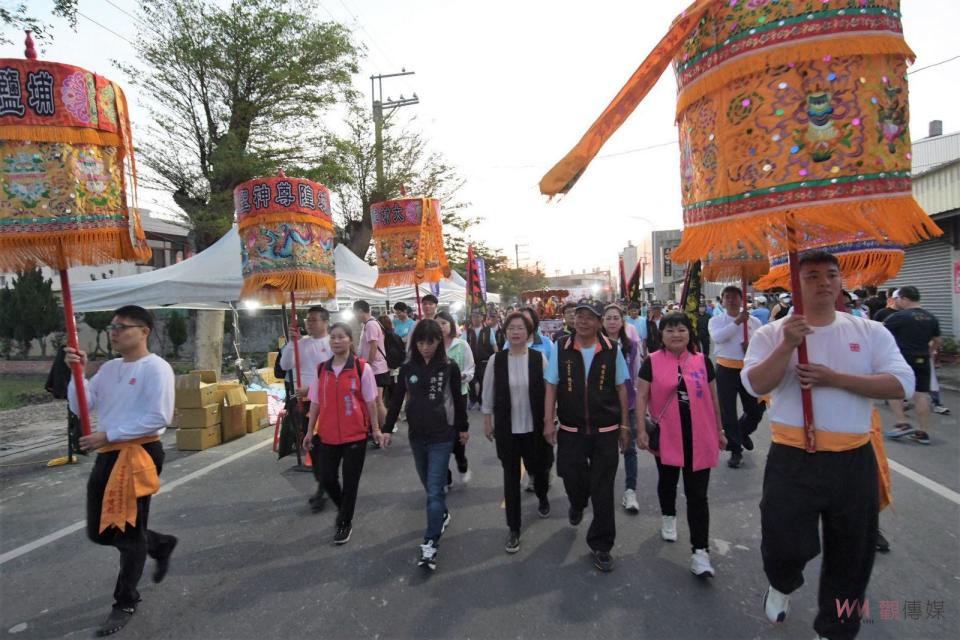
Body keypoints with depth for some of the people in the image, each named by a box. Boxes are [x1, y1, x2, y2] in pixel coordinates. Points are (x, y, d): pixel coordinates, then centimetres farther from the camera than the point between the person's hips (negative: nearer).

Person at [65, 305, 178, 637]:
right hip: (107, 455, 8)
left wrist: (108, 435, -19)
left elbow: (159, 418, -21)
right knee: (99, 530, 15)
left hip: (140, 454, -8)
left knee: (129, 532, 5)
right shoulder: (109, 368, 11)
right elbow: (81, 407, 7)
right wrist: (77, 372, -6)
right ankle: (161, 545, 38)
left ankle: (126, 602, 24)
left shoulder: (156, 368, -14)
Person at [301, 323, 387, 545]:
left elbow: (370, 401, -3)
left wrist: (376, 429, 0)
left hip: (355, 434, -3)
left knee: (350, 482, 6)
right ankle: (343, 509, 39)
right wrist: (310, 431, 10)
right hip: (327, 435, 3)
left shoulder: (362, 368, -8)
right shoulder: (321, 369, 2)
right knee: (328, 479, 9)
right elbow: (316, 402, 8)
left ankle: (345, 523, 27)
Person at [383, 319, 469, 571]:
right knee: (430, 486, 19)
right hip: (416, 437, 4)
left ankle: (430, 544, 0)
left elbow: (458, 399, 1)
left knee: (435, 490, -6)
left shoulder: (450, 367, -8)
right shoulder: (408, 368, -1)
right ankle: (442, 514, 44)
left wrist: (463, 428, 8)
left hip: (442, 437, -4)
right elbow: (397, 400, 5)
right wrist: (387, 428, 2)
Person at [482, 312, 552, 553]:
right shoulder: (496, 360, -6)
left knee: (538, 468, 17)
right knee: (511, 477, 6)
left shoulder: (539, 358, -9)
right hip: (507, 429, 0)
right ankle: (514, 529, 19)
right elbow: (488, 393, 2)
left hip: (534, 427, 0)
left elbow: (549, 391, -2)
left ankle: (542, 498, 52)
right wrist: (487, 421, 5)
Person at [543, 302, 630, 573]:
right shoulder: (561, 348, -3)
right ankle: (578, 504, 52)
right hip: (571, 430, 1)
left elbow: (621, 388, 4)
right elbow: (551, 386, 0)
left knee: (602, 490, 5)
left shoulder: (612, 350, -4)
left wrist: (624, 425, 5)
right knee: (572, 479, 14)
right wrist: (548, 421, -4)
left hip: (606, 431, -1)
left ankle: (601, 545, 24)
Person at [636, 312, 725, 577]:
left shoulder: (702, 361, 0)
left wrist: (719, 430, 12)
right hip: (666, 436, 0)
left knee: (697, 494, 1)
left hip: (699, 437, 1)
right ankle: (668, 517, 48)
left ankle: (700, 551, 7)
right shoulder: (652, 362, -6)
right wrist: (642, 429, -11)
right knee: (667, 481, 21)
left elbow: (713, 398, 8)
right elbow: (642, 396, -4)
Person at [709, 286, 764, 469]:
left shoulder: (754, 321, 5)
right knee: (728, 412, 2)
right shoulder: (716, 321, 1)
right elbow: (717, 337, -20)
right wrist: (737, 322, -20)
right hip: (726, 370, -2)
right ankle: (736, 450, 16)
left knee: (756, 409, 9)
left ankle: (742, 432, 41)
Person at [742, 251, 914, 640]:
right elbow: (755, 385, -16)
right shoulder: (772, 334, -4)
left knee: (850, 557, 16)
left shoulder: (871, 332, 2)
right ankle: (782, 587, 37)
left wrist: (835, 378, -18)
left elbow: (902, 385, -8)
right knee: (784, 548, 0)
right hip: (793, 461, -2)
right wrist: (788, 345, -27)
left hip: (854, 462, 3)